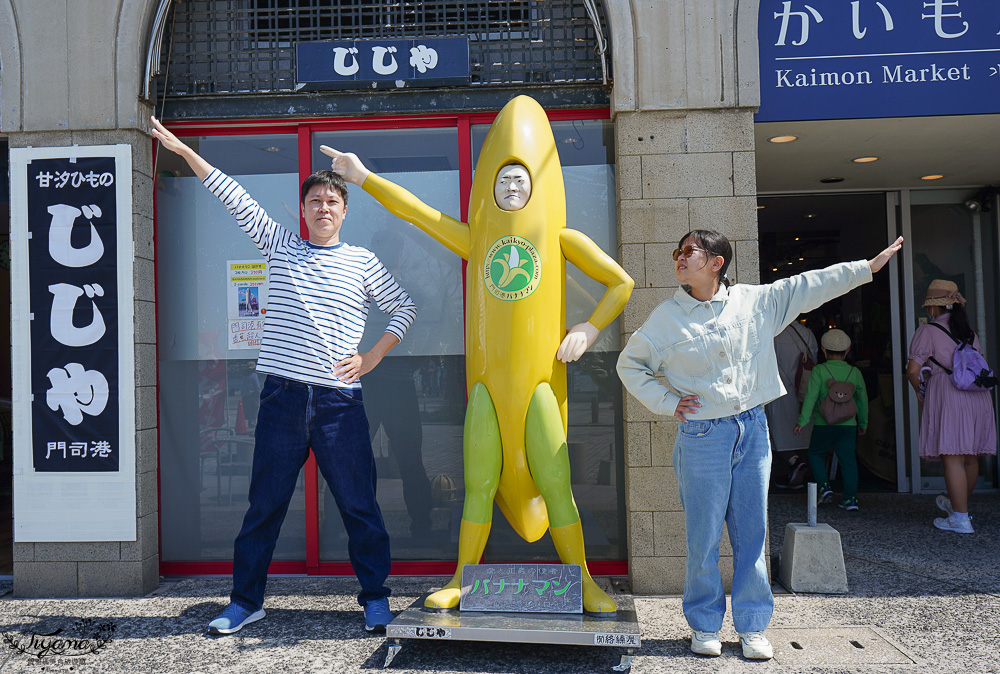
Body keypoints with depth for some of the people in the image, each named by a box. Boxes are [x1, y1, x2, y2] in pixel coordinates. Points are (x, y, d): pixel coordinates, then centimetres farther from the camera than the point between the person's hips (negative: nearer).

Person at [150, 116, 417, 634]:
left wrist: (371, 358, 5)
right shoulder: (280, 247, 12)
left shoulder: (361, 262, 8)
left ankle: (375, 598, 17)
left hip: (339, 399, -1)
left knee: (359, 504, 3)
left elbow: (405, 308, 14)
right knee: (264, 503, 8)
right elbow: (234, 197, 11)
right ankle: (246, 601, 22)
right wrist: (182, 149, 11)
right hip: (282, 396, 1)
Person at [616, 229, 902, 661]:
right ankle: (705, 626, 19)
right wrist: (667, 402, -1)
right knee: (704, 536, 1)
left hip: (752, 430, 3)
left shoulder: (755, 301, 6)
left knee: (752, 532, 7)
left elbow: (811, 286, 13)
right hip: (702, 436, -2)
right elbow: (630, 365, 7)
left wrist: (868, 267, 14)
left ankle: (752, 627, 20)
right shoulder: (667, 317, 0)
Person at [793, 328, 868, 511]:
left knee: (816, 453, 17)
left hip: (823, 423, -2)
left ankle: (824, 486, 2)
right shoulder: (854, 372, 3)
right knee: (848, 458, 7)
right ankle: (850, 498, 5)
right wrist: (863, 423, 23)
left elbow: (811, 396, -12)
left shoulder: (818, 370, -6)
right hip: (848, 424, 2)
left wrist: (803, 420, -8)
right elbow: (862, 399, 11)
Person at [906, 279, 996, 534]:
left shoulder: (928, 331, -1)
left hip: (947, 395, -7)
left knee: (952, 458, -5)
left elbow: (912, 370, -7)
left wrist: (919, 392, 11)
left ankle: (960, 518, -4)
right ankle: (957, 503, 35)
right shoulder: (971, 333, 18)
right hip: (979, 396, 7)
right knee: (970, 457, 17)